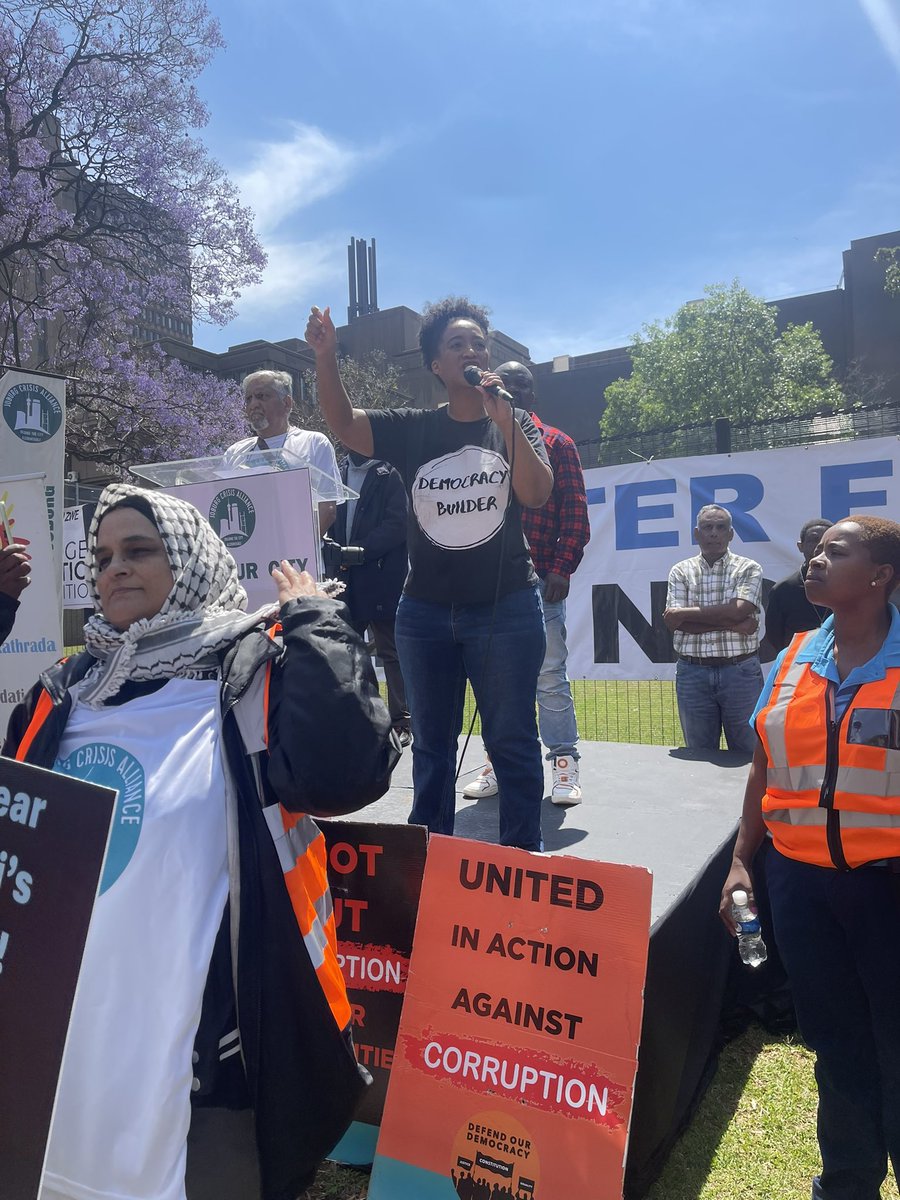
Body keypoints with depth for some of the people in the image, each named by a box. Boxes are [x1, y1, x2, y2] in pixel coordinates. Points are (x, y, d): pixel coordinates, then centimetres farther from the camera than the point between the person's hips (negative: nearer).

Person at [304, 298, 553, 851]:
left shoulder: (515, 425, 3)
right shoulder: (412, 429, 6)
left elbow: (537, 494, -11)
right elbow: (345, 422, -4)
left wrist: (504, 421, -20)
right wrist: (326, 356, -18)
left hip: (506, 608, -2)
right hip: (425, 612, 2)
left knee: (512, 741, 3)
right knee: (431, 742, 14)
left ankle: (523, 855, 17)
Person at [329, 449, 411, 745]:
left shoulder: (391, 474, -4)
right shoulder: (339, 472, 15)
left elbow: (396, 526, -13)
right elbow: (330, 519, 15)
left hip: (383, 579, -6)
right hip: (345, 579, 6)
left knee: (391, 651, 2)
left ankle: (400, 721, 10)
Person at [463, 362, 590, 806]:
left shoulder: (557, 445, 6)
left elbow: (575, 513, 0)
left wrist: (562, 568, -10)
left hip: (540, 580, -3)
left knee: (550, 673, -1)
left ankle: (564, 764, 8)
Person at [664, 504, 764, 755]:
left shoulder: (749, 569, 2)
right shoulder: (681, 571, 5)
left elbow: (738, 610, -15)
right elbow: (674, 621, -8)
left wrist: (685, 613, -9)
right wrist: (733, 624, -13)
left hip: (740, 671, -1)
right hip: (692, 674, 2)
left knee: (748, 753, 6)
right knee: (699, 754, 12)